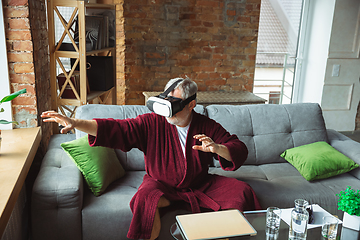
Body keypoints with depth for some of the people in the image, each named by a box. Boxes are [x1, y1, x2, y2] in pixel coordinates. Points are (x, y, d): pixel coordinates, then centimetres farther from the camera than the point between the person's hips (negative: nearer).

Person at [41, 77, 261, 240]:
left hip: (200, 184, 3)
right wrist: (76, 123, -30)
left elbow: (240, 152, -5)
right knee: (146, 197, -35)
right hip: (162, 184, -2)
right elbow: (116, 128, -18)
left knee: (241, 192, -13)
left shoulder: (207, 127, -6)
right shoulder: (152, 123, -11)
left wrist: (217, 148, -28)